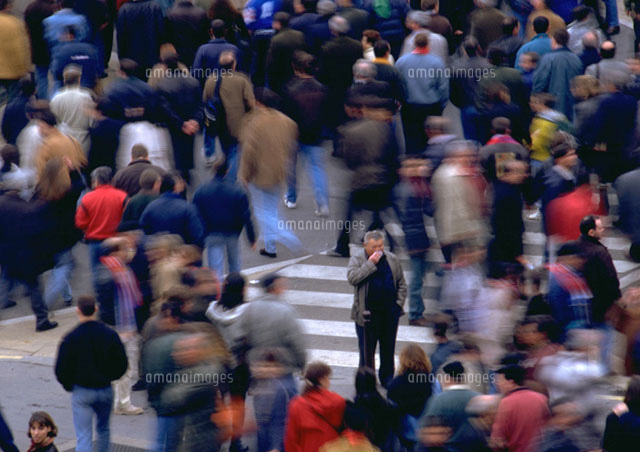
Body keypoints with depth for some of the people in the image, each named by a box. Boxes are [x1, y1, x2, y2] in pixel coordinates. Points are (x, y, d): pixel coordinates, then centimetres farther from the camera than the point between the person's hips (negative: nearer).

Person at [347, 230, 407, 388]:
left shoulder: (392, 259, 8)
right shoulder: (357, 260, -3)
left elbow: (401, 284, 15)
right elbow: (352, 278, -22)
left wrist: (399, 303, 4)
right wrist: (370, 264, -21)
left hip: (390, 312, 3)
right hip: (367, 313, -3)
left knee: (388, 347, 10)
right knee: (367, 347, 1)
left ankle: (387, 377, 23)